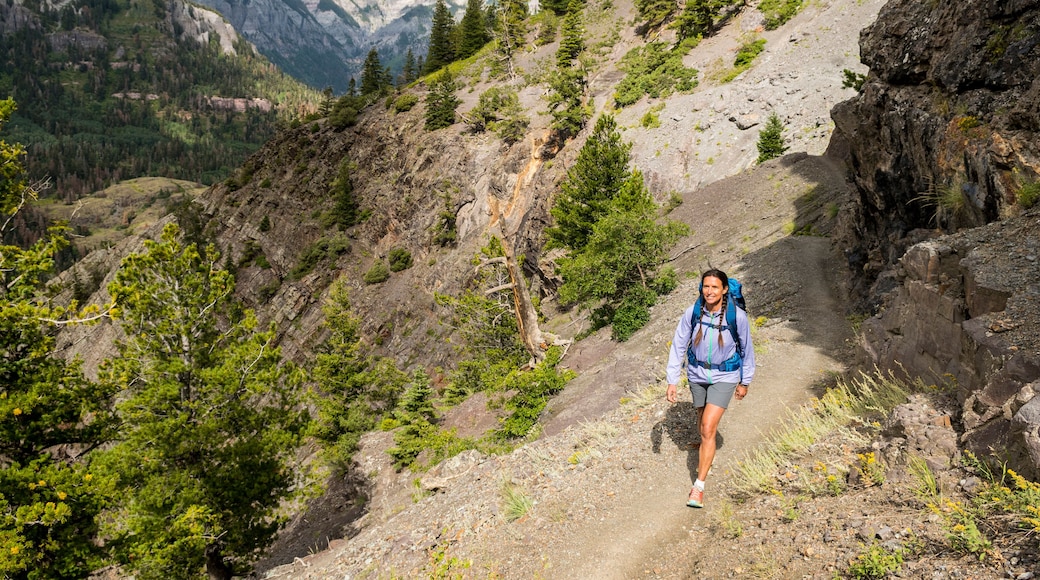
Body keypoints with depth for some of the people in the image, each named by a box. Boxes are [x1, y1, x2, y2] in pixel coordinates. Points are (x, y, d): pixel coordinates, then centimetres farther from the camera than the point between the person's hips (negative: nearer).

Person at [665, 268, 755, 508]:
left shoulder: (737, 316, -19)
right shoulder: (692, 313, -15)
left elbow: (747, 349, -3)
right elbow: (678, 346, -7)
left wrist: (745, 382, 5)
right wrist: (672, 381, -10)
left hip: (724, 376, -3)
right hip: (697, 374, 3)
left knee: (708, 428, -13)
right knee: (703, 423, 22)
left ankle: (699, 486, -5)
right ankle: (707, 452, 55)